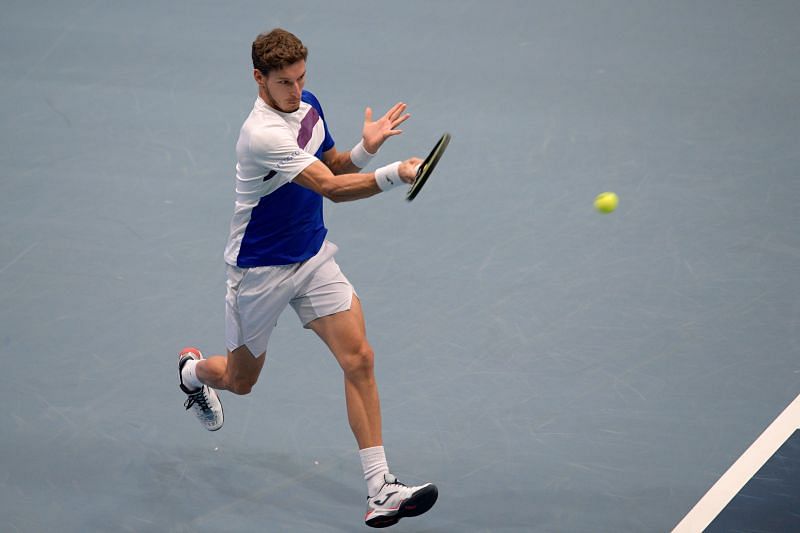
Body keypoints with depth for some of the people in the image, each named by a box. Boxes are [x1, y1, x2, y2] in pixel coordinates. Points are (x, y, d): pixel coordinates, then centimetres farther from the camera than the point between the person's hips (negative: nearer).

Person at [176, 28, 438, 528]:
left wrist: (365, 148, -8)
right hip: (261, 270, -6)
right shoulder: (262, 135, -29)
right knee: (241, 379, 14)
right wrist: (395, 174, -45)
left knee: (359, 359, -12)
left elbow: (332, 166, 12)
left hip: (314, 256, 6)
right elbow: (332, 188, -33)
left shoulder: (308, 106, -3)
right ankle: (192, 370, 53)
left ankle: (380, 488, -13)